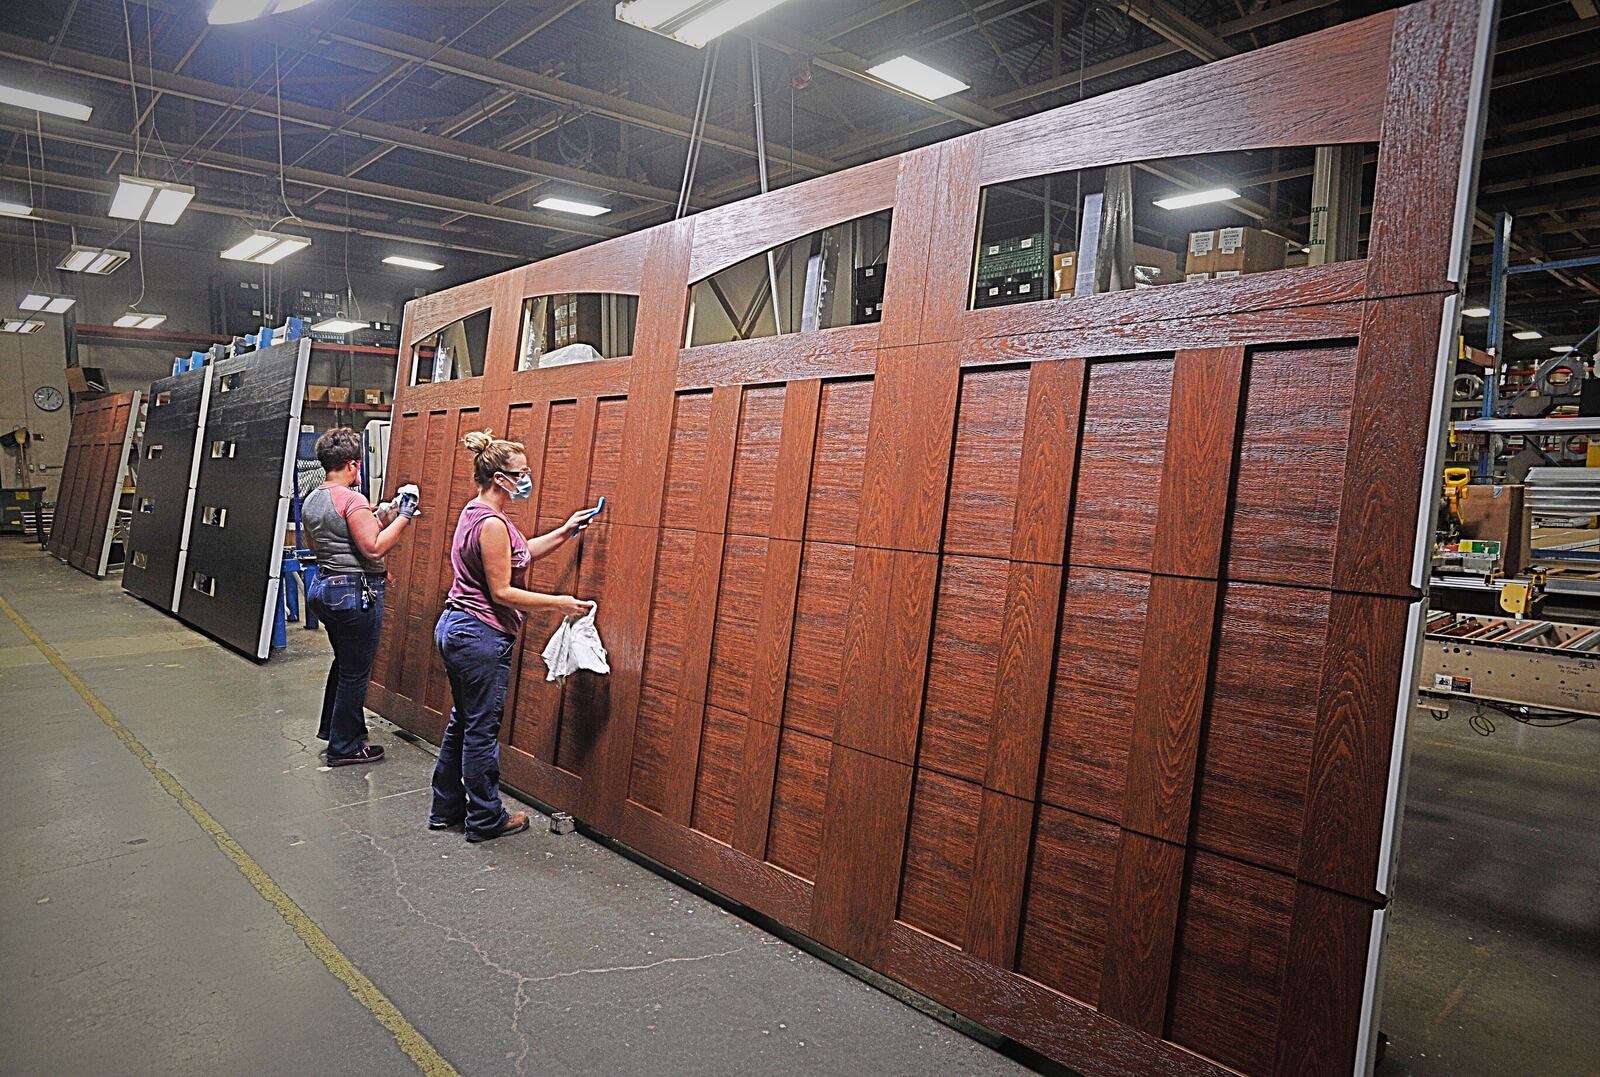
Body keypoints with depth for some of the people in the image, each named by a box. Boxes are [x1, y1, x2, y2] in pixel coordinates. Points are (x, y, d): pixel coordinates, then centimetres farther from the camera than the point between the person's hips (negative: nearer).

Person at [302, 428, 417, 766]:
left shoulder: (311, 501, 8)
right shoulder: (352, 499, -19)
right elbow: (374, 549, -23)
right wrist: (403, 517, -13)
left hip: (321, 586, 9)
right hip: (355, 591, -9)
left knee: (344, 660, 28)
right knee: (355, 672, 5)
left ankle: (330, 727, 41)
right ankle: (345, 747, 16)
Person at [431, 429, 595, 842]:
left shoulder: (475, 513, 11)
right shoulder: (492, 523, -21)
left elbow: (518, 555, 21)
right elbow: (502, 592, -20)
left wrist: (564, 533, 17)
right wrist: (558, 603, -14)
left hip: (455, 627, 10)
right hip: (482, 637, -10)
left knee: (462, 723, 19)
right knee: (482, 729, 2)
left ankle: (447, 808, 31)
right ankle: (485, 819, 15)